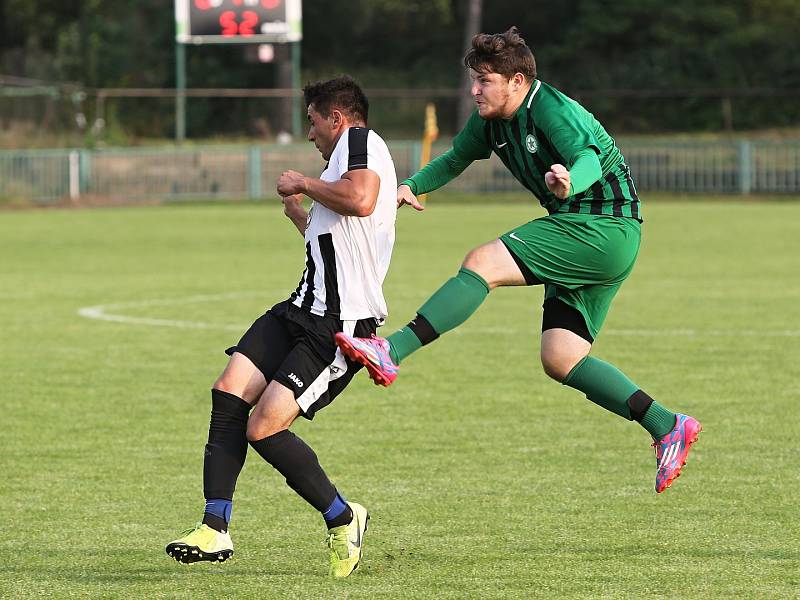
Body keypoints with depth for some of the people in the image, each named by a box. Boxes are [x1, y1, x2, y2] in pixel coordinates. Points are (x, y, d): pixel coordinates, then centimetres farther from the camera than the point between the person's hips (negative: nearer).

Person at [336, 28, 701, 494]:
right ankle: (667, 427, 3)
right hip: (582, 233, 10)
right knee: (560, 359, 2)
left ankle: (392, 353, -27)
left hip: (605, 226, -10)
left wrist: (570, 182, -60)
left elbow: (589, 158, -36)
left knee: (482, 264, -21)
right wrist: (413, 186, 7)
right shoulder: (491, 120, 8)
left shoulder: (552, 109, -19)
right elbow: (456, 158, 26)